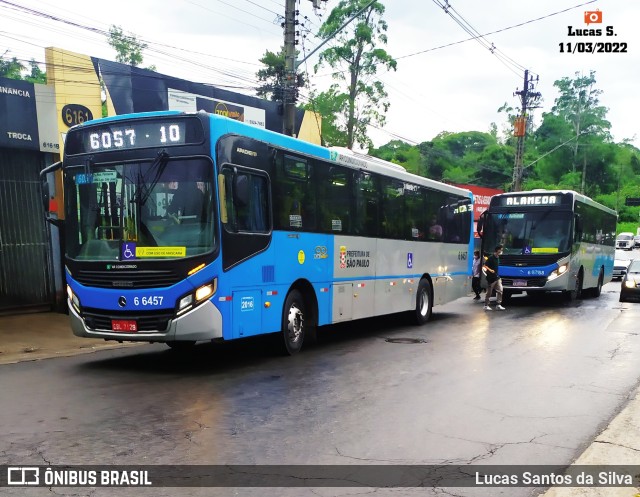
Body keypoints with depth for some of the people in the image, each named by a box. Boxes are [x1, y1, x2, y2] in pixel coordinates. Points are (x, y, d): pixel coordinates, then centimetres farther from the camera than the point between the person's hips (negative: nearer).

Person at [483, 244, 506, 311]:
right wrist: (490, 270, -31)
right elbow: (484, 266, -16)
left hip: (497, 277, 7)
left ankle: (498, 305, 4)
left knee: (500, 290, 0)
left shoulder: (498, 258, 10)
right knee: (489, 292, 2)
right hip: (491, 278, -7)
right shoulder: (490, 258, -13)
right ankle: (486, 306, 12)